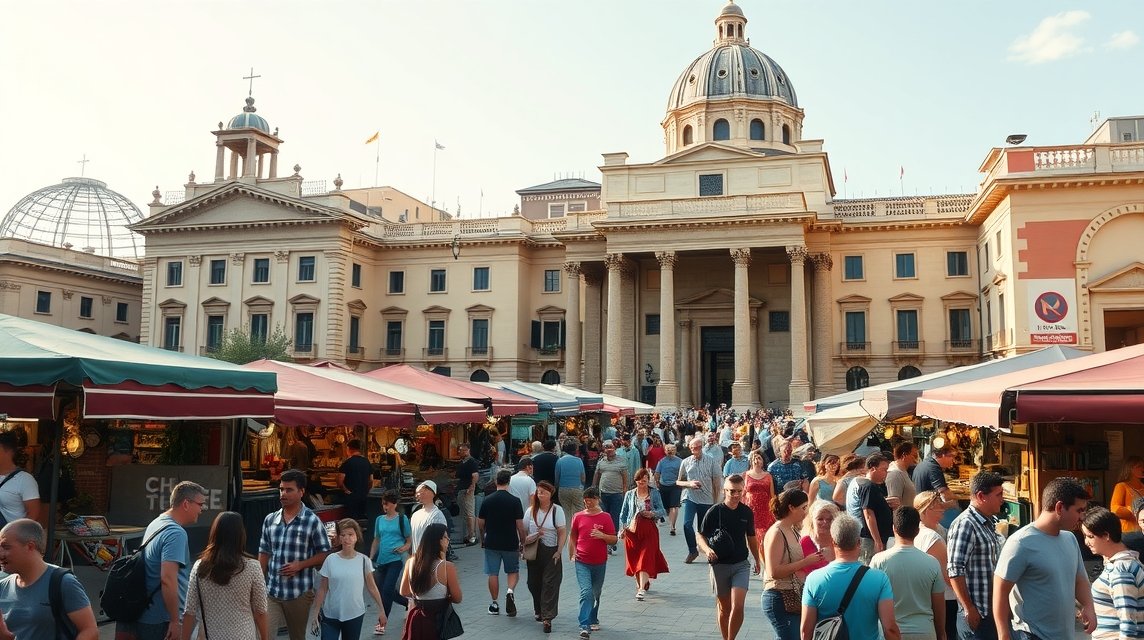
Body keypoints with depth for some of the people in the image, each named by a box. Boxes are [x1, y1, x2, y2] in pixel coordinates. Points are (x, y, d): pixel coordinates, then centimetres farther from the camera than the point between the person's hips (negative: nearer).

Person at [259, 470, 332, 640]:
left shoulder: (312, 521, -8)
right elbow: (264, 554, 11)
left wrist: (300, 565, -16)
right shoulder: (269, 520, 5)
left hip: (299, 593, -3)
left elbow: (325, 554, -4)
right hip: (271, 591, 3)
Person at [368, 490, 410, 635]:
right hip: (381, 561, 6)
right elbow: (376, 540, 16)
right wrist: (371, 558, 9)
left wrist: (404, 548, -20)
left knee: (387, 590, -11)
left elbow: (410, 541, 0)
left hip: (395, 560, -6)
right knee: (382, 590, 10)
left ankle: (382, 623, 2)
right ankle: (408, 603, 34)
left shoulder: (402, 519, -3)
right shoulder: (379, 520, 10)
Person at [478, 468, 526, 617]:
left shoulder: (487, 501, -3)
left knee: (493, 574, 11)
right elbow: (520, 525, -10)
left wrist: (482, 539, 21)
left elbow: (480, 523, 4)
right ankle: (510, 591, -10)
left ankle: (495, 605, 16)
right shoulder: (515, 501, -10)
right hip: (510, 543, -1)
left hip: (491, 543, 1)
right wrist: (523, 542, 3)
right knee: (513, 571, 16)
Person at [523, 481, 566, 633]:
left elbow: (563, 533, -5)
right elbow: (523, 531, 9)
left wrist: (558, 552, -11)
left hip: (551, 552, -3)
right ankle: (539, 611, 32)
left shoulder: (557, 510, -4)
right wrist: (527, 541, -10)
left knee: (550, 584, -7)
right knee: (534, 583, 10)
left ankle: (547, 618, -6)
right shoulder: (530, 511, 5)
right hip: (533, 552, 3)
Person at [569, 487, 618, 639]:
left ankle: (593, 620, 35)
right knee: (586, 592, -14)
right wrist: (571, 554, 6)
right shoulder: (578, 517, 1)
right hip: (582, 562, -1)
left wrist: (602, 535, -19)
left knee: (596, 594, 15)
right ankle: (584, 627, -16)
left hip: (600, 563, 1)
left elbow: (614, 540, -1)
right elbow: (573, 537, 13)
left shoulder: (605, 517, -2)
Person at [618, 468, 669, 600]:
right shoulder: (629, 494, 7)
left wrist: (652, 513, -17)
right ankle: (640, 583, 27)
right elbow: (623, 513, 11)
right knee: (633, 558, 7)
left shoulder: (654, 493, 3)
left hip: (649, 530, -2)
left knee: (645, 558, -10)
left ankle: (642, 589, -13)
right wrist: (623, 528, 0)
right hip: (632, 530, 2)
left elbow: (662, 511, 2)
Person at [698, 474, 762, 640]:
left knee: (737, 606, -12)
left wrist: (757, 559, 20)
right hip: (719, 565, -1)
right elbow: (700, 536, -4)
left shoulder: (747, 512, 0)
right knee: (723, 607, 10)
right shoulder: (714, 512, -9)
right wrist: (707, 550, -23)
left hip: (741, 565, 1)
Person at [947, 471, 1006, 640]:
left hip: (992, 611, 9)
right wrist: (970, 610, -20)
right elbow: (955, 571, -21)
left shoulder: (987, 523, 12)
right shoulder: (965, 524, -17)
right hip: (977, 615, -9)